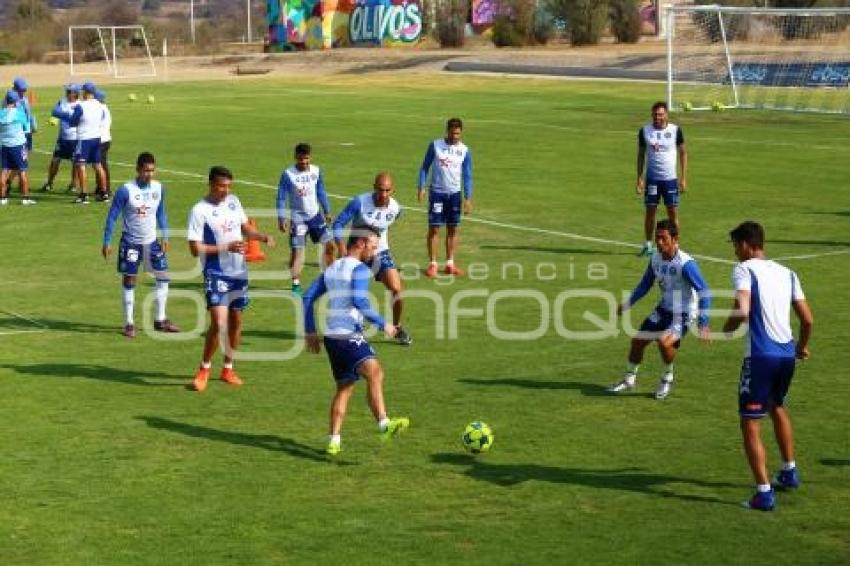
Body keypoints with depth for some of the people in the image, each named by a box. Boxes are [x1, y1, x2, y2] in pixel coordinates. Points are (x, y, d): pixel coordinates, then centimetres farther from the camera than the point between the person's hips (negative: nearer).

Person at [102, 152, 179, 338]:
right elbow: (112, 216, -10)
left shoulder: (158, 188, -1)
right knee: (129, 281, 1)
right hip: (130, 242, -5)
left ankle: (160, 320, 15)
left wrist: (165, 237, 8)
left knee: (163, 277, 3)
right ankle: (129, 324, 10)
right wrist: (107, 243, -10)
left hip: (151, 241, 5)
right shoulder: (126, 190, -16)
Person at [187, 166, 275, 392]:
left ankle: (228, 368, 26)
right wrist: (226, 248, -22)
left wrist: (264, 237, 1)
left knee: (235, 321, 12)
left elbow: (245, 228, 20)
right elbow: (195, 248, -15)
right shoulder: (200, 211, -13)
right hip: (216, 273, -6)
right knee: (218, 322, -15)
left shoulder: (234, 201, 6)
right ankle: (204, 369, 1)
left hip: (239, 271, 6)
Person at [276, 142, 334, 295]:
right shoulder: (288, 174, -11)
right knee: (297, 251, -6)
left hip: (315, 215, 4)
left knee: (329, 244, -2)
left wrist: (327, 211, 13)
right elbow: (282, 197, -8)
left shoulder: (316, 171, 1)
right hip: (298, 217, -4)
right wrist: (282, 218, -13)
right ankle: (296, 284, 8)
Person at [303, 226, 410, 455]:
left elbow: (308, 297, 20)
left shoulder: (331, 269, 19)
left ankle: (334, 440, 17)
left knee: (344, 388, 19)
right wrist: (382, 324, -15)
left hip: (331, 336, 9)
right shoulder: (359, 269, -6)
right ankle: (383, 422, -51)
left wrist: (310, 332, 24)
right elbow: (359, 301, -21)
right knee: (374, 371, -28)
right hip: (349, 335, -9)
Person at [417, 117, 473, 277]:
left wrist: (468, 198, -3)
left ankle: (450, 264, 14)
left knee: (453, 229, 6)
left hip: (455, 193, 2)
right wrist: (421, 188, -8)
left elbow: (467, 176, 4)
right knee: (434, 228, -2)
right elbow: (425, 167, 2)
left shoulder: (465, 151, 1)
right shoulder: (435, 145, -3)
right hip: (437, 192, -2)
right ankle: (432, 264, 3)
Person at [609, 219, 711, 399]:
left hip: (683, 314, -7)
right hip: (664, 309, 7)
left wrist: (703, 323, -27)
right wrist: (627, 304, 15)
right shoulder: (655, 259, -3)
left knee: (665, 342, -29)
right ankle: (630, 379, 31)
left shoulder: (686, 264, -25)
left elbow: (704, 292, -23)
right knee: (638, 340, 7)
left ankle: (667, 379, -1)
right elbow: (645, 284, 15)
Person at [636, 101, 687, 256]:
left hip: (671, 178, -1)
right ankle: (648, 245, 15)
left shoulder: (675, 130, -3)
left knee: (673, 212, 0)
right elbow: (641, 154, 8)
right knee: (650, 211, 4)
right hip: (651, 178, 1)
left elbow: (683, 153, 3)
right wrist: (639, 178, 2)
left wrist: (683, 178, -2)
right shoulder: (645, 131, 0)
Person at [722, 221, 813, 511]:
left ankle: (764, 493, -4)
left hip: (760, 356, -7)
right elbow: (808, 319, 11)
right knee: (777, 407, 32)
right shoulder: (787, 273, 12)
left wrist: (727, 327, -2)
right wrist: (802, 347, 29)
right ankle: (789, 472, 43)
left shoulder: (744, 270, -7)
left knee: (750, 425, 1)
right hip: (787, 354, 7)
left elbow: (742, 311, -23)